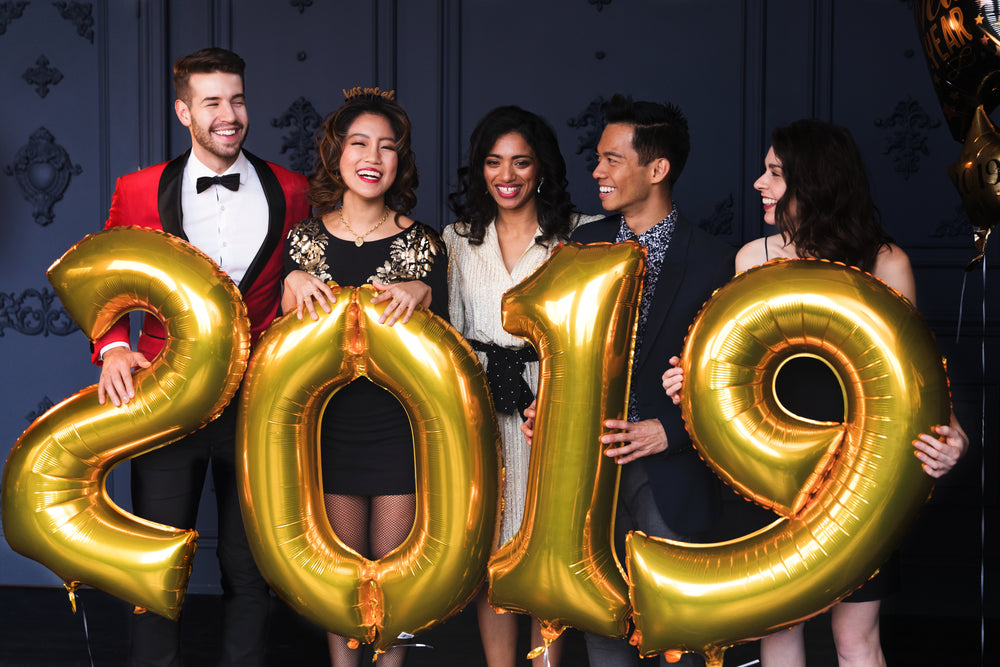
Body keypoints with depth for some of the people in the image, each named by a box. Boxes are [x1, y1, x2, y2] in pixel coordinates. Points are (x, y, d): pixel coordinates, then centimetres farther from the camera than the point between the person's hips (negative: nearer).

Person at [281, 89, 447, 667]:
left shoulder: (423, 242, -1)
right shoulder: (304, 240, 2)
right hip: (331, 423, 1)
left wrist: (422, 292, -19)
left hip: (401, 426, -1)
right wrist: (293, 285, -15)